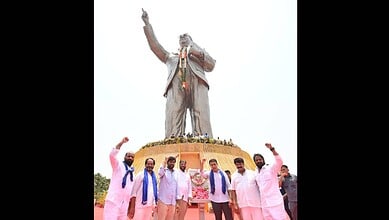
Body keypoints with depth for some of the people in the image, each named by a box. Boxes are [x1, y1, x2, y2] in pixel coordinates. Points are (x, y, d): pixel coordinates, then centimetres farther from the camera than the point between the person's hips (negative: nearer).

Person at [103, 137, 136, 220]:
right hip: (113, 201, -6)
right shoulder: (118, 165, 1)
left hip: (124, 204, 6)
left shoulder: (132, 172, 17)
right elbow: (112, 155, -19)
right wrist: (121, 142, -22)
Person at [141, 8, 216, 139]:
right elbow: (155, 46, 30)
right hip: (176, 85, 1)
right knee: (173, 117, -22)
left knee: (201, 116, -22)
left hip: (197, 83, 0)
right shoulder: (171, 57, 40)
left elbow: (211, 66, 22)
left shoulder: (199, 53, 37)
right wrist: (147, 24, 27)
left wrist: (199, 53, 8)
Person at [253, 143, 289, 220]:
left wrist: (272, 149, -36)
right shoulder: (256, 173, 12)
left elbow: (279, 161, -26)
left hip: (275, 201, -6)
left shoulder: (270, 168, -7)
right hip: (264, 203, 6)